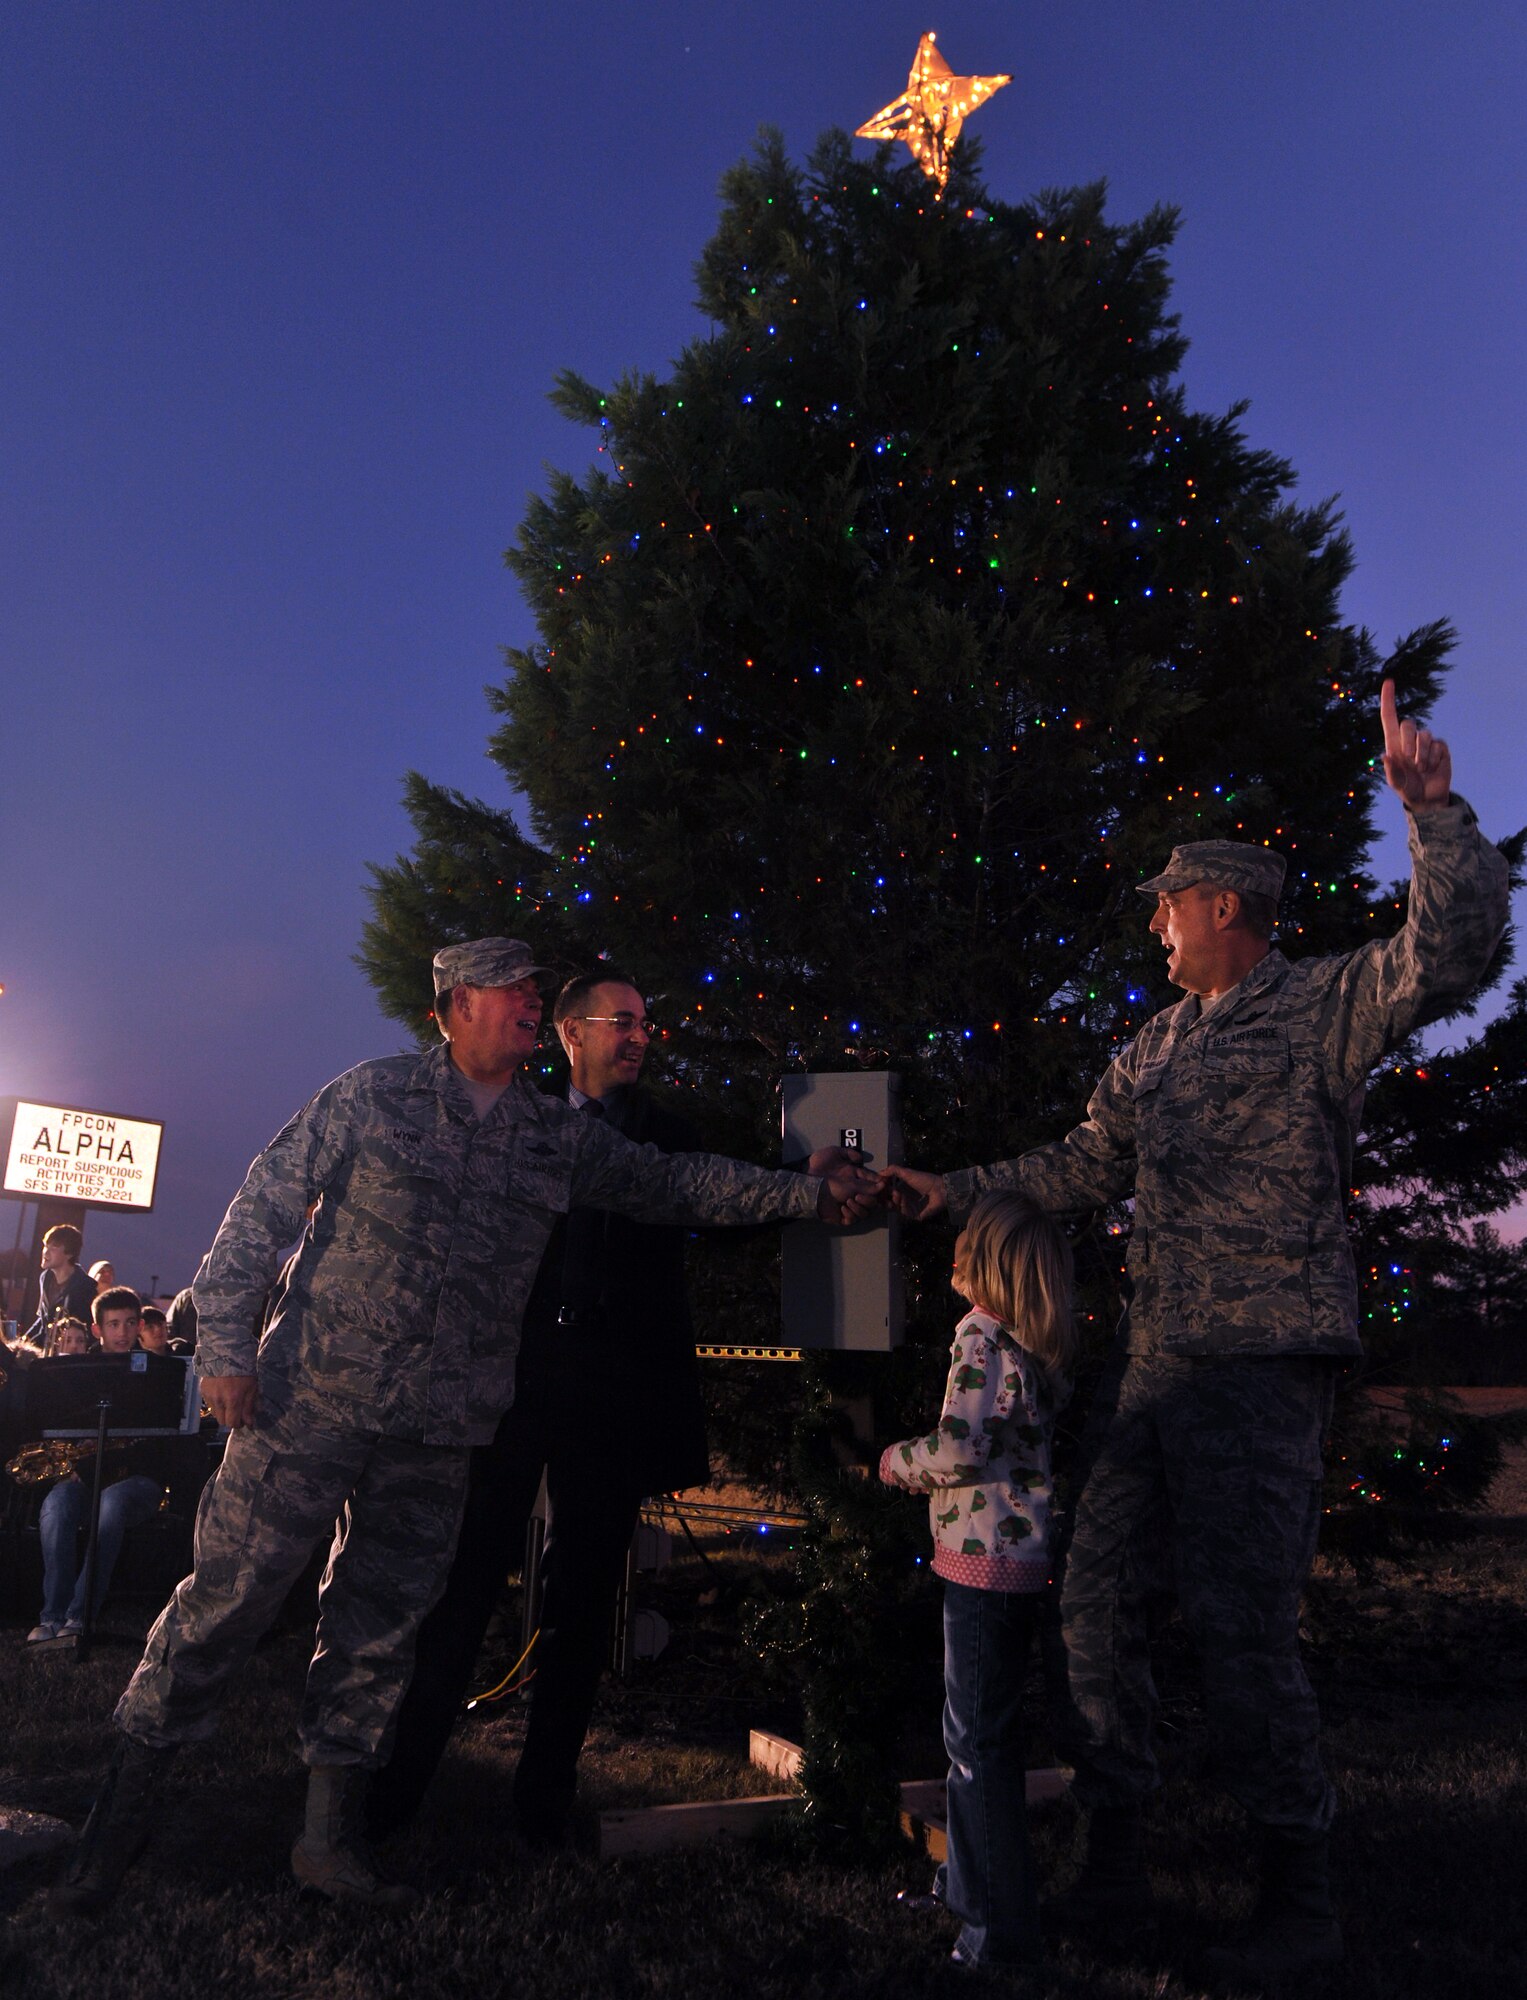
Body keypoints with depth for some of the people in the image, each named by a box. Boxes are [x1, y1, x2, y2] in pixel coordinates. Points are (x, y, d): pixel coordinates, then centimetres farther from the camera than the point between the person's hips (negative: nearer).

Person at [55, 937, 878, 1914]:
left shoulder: (561, 1136, 7)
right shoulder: (373, 1094, -3)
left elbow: (673, 1181, 9)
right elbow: (265, 1205, -2)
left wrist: (804, 1193, 2)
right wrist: (226, 1343, -7)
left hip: (440, 1433, 4)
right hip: (312, 1400, -3)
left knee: (380, 1627, 11)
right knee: (227, 1597, 3)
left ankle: (334, 1832, 27)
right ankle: (126, 1805, 23)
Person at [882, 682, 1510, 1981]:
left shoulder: (1328, 1006, -2)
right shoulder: (1158, 1045, 18)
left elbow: (1452, 949, -17)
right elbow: (1088, 1167, 22)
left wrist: (1433, 811, -24)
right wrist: (958, 1190, 18)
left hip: (1262, 1361, -7)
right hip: (1153, 1356, 8)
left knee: (1242, 1622, -4)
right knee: (1099, 1596, 9)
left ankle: (1300, 1900, 17)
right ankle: (1115, 1863, 25)